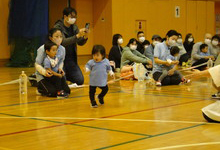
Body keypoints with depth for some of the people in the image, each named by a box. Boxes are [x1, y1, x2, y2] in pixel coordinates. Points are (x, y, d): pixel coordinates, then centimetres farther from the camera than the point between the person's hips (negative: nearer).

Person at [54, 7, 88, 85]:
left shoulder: (74, 27, 5)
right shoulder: (58, 27, -14)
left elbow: (80, 43, 2)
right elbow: (63, 42, -28)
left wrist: (85, 37, -19)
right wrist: (78, 35, -36)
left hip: (71, 59, 5)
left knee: (80, 81, -5)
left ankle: (65, 76, 23)